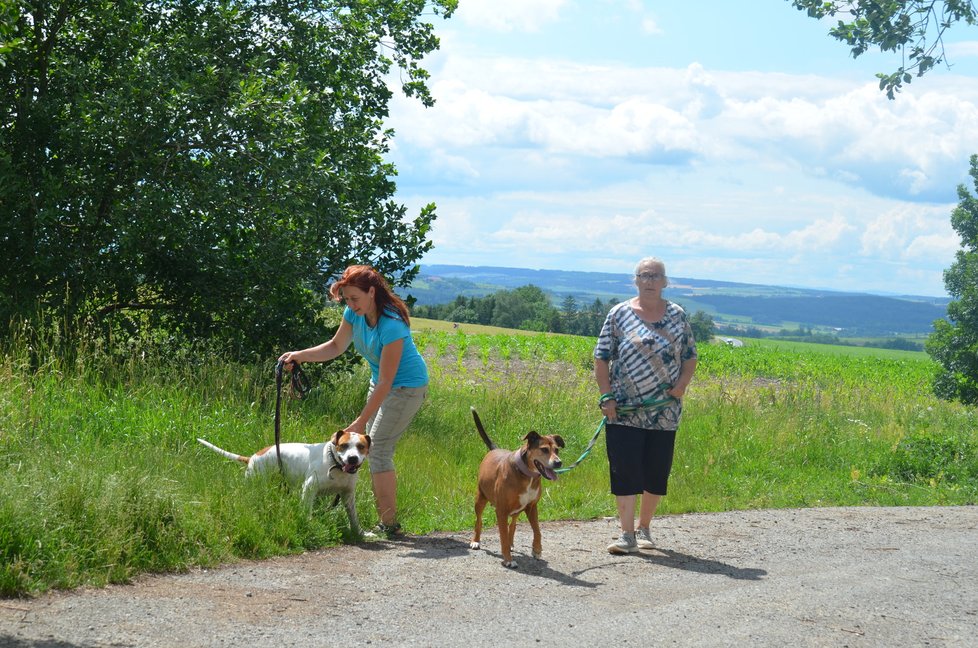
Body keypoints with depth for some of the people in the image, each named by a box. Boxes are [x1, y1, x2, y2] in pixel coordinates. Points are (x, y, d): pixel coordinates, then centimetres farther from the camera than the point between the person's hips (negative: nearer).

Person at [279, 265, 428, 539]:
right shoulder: (355, 313, -7)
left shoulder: (391, 325, -32)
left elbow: (385, 382, -30)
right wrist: (299, 355, -7)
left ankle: (390, 525, -14)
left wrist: (361, 421, -29)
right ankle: (384, 519, 13)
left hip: (407, 387, -9)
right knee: (375, 450, 7)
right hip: (380, 383, 9)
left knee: (378, 448, -15)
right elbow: (336, 347, 9)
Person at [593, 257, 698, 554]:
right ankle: (627, 535, -5)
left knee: (657, 472, 7)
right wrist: (606, 396, -7)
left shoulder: (677, 315, 8)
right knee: (625, 471, -6)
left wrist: (683, 383, -6)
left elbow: (690, 356, 13)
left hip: (664, 412, 2)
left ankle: (644, 527, 24)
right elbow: (601, 358, 2)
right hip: (624, 411, -2)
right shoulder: (619, 314, 1)